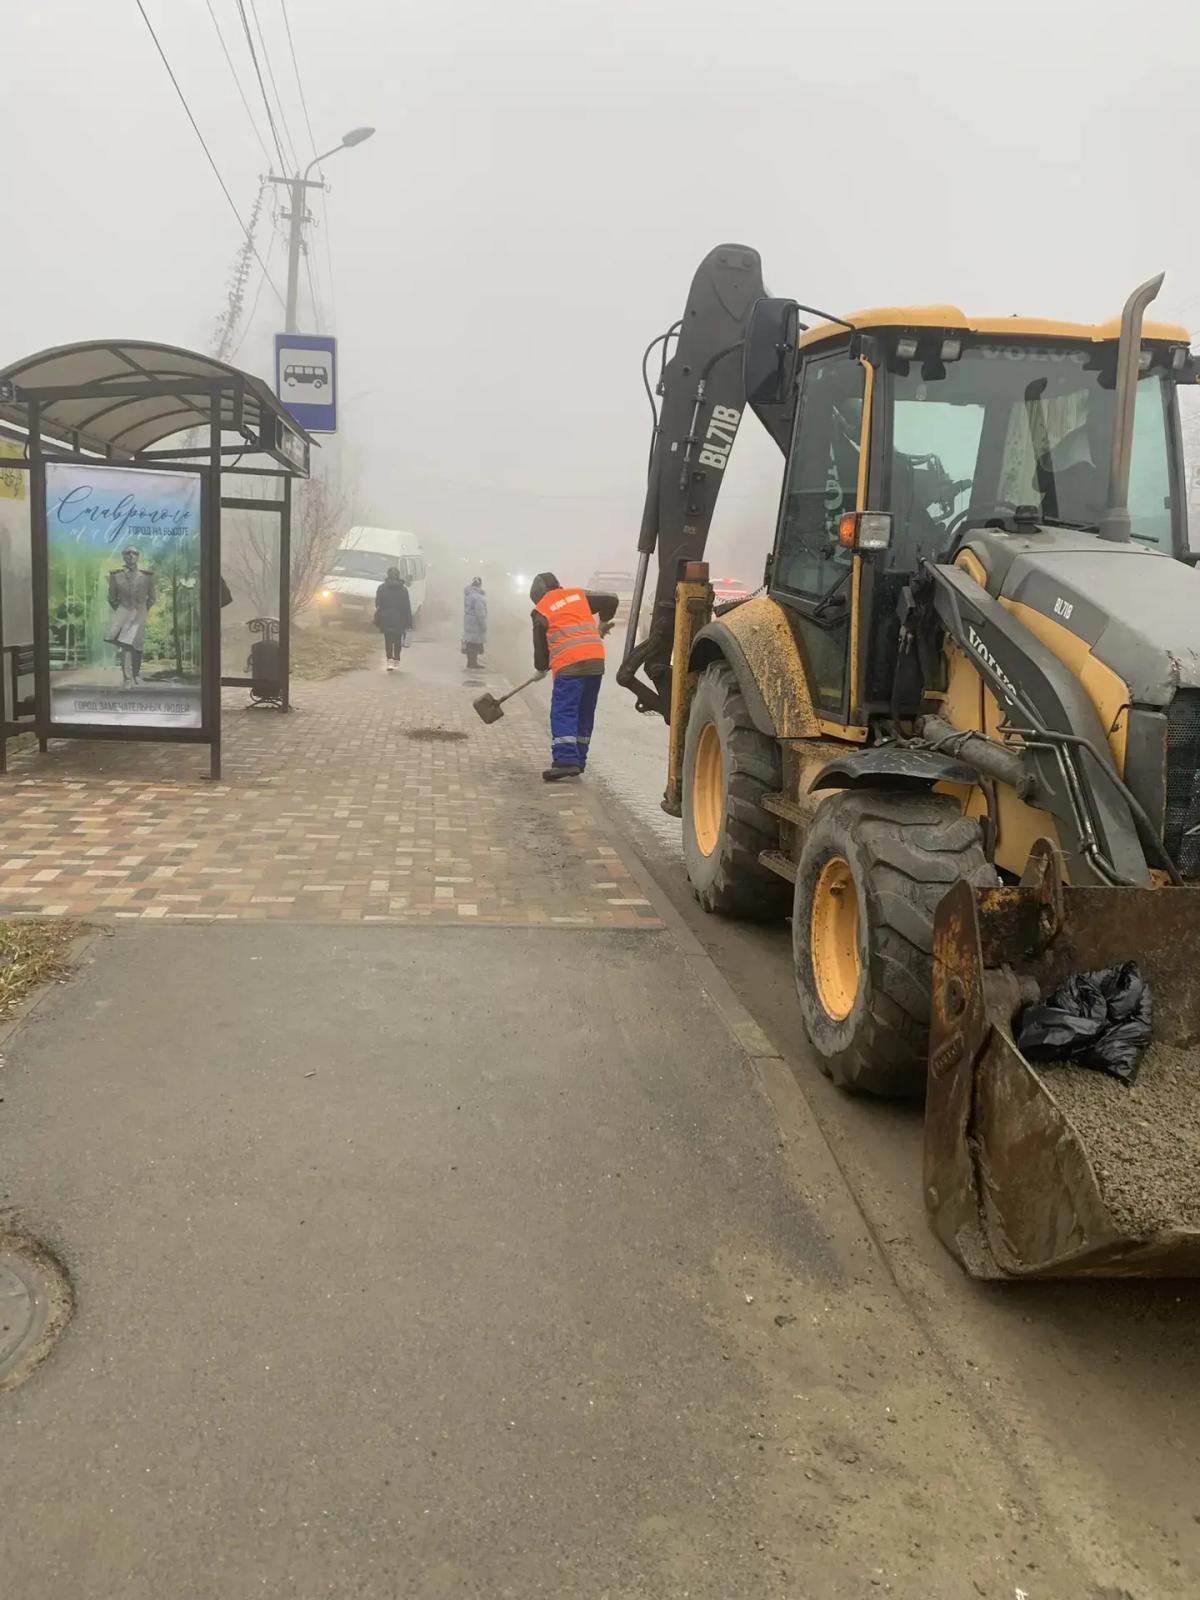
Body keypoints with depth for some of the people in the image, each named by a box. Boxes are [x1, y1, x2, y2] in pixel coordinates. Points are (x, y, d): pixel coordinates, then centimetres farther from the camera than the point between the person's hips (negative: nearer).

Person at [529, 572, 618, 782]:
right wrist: (603, 623, 40)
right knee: (585, 713, 12)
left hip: (568, 664, -5)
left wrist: (541, 668, 30)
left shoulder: (541, 611, 8)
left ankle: (565, 760, -22)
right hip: (596, 660, 5)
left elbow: (540, 644, 12)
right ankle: (578, 761, 15)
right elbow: (611, 601, 22)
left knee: (563, 712, -7)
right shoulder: (579, 595, 19)